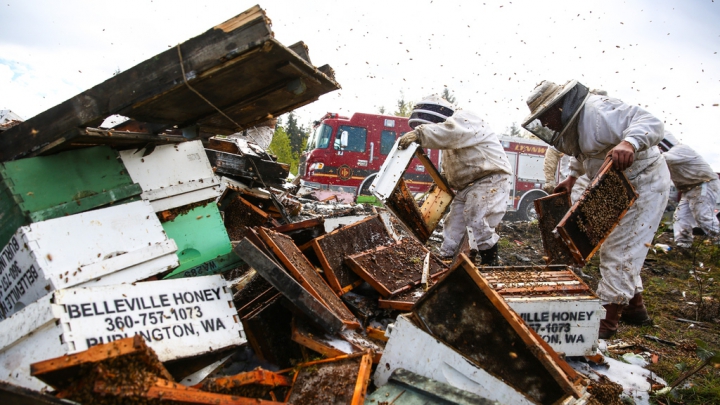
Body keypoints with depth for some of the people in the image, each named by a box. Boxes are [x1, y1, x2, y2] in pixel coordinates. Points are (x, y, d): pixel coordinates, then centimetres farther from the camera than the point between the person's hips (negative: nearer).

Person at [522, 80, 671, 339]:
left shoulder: (597, 112, -27)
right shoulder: (575, 120, 4)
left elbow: (651, 123, -37)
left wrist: (629, 143, -56)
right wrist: (572, 177, 13)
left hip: (644, 184, -11)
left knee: (620, 251, -10)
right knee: (612, 246, 18)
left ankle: (607, 319, -3)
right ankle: (635, 307, 31)